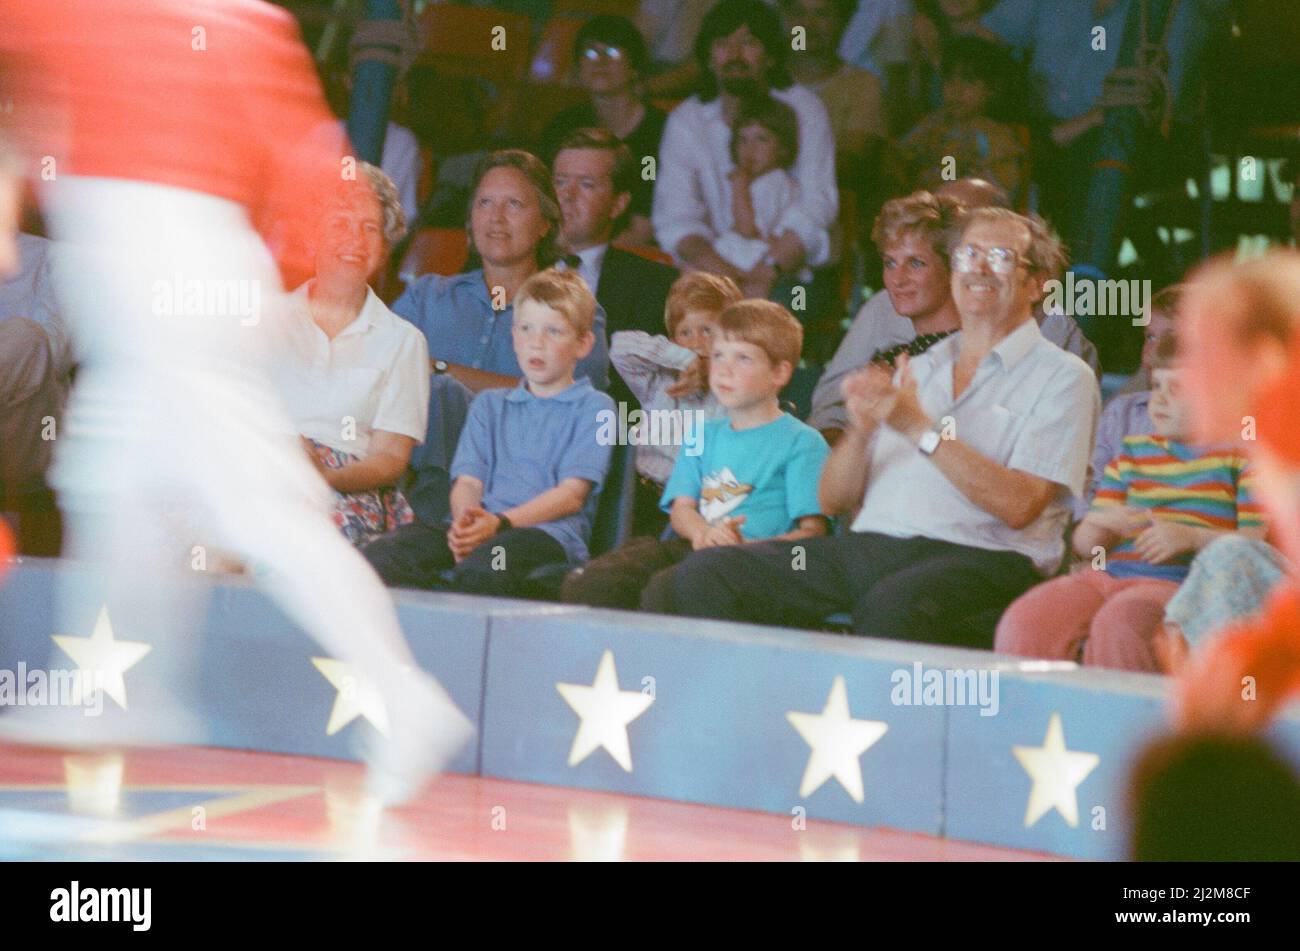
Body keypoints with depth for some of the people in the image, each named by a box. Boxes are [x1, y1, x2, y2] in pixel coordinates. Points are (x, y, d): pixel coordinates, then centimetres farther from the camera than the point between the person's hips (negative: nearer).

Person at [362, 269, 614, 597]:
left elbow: (572, 493, 1)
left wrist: (500, 522, -14)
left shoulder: (593, 407, 15)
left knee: (480, 569, -43)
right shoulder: (489, 405, 31)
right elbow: (467, 481, 16)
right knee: (382, 555, -29)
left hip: (549, 531, -5)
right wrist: (465, 523, -10)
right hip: (481, 528, 5)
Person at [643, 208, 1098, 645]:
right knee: (706, 574, -14)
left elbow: (1019, 506, -9)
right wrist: (861, 430, -2)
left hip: (982, 556, -6)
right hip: (871, 544, 6)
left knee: (890, 605, -41)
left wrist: (920, 428, -12)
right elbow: (832, 500, 19)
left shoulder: (1062, 377, 8)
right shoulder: (917, 370, 26)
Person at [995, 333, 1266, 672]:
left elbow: (1260, 541, -4)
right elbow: (1084, 545, 22)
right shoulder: (1134, 451, 24)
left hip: (1178, 581, -5)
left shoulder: (1241, 456, 8)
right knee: (1022, 622, -23)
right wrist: (1099, 524, -3)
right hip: (1107, 572, 6)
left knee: (1117, 623, -39)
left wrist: (1192, 537, -18)